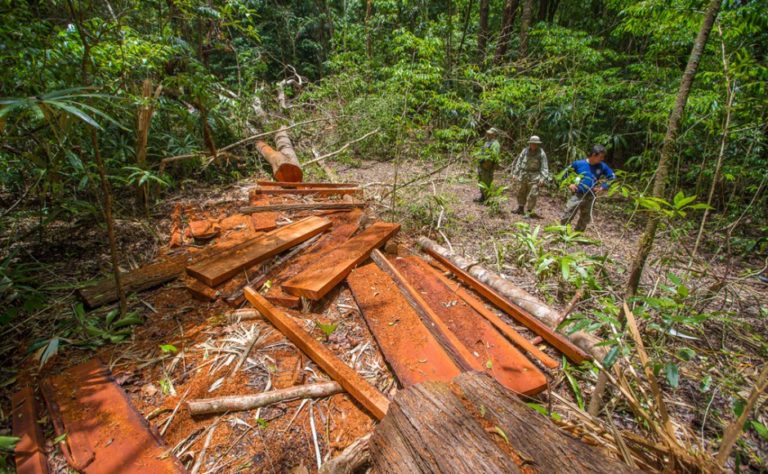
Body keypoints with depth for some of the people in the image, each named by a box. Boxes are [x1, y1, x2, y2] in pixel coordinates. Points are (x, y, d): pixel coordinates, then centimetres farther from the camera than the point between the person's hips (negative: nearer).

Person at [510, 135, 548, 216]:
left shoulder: (541, 153, -4)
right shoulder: (525, 151, 5)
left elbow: (544, 167, -5)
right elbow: (519, 162, 10)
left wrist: (543, 178, -15)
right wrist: (515, 173, 5)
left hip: (534, 177, -4)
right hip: (523, 175, 4)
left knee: (532, 195, -7)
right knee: (521, 193, 15)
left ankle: (528, 211, 0)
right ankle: (520, 208, 32)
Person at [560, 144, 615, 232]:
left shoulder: (602, 166, -2)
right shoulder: (579, 163, -8)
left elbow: (612, 177, 10)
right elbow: (566, 172, 6)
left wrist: (603, 187, -2)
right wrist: (569, 184, -4)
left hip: (590, 197, 3)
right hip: (577, 195, -3)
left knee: (585, 219, 14)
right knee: (566, 217, -2)